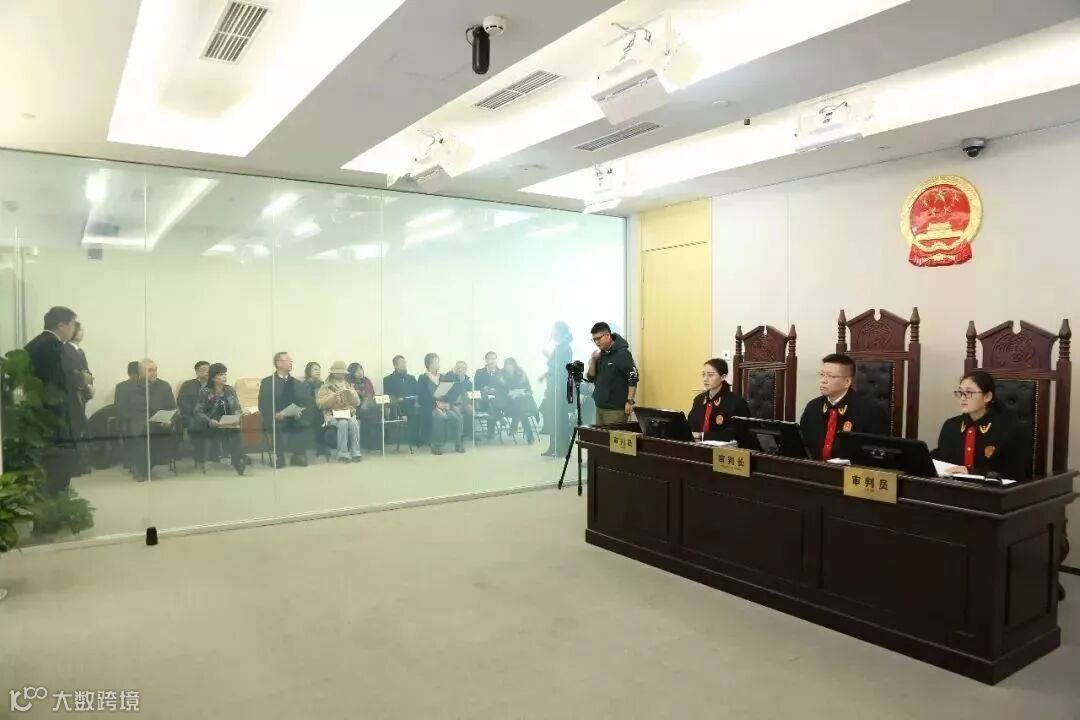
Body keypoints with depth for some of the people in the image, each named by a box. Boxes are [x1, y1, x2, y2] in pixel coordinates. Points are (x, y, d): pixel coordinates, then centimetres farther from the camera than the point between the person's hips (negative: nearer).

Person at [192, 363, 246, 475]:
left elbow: (237, 409, 11)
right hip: (212, 427, -2)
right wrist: (210, 421, -20)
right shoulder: (205, 392, 1)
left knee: (236, 432, -23)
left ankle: (238, 464, -14)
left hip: (231, 425, 2)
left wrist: (237, 418, -10)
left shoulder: (230, 390, 11)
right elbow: (198, 412, -4)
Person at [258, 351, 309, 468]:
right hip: (275, 422, -3)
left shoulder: (297, 383, 20)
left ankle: (298, 455, -1)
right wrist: (275, 415, -17)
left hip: (295, 422, 3)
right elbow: (263, 406, -1)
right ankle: (279, 458, -5)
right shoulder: (267, 382, 7)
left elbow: (303, 403, 12)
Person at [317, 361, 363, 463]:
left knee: (354, 423, -32)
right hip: (333, 416, -3)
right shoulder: (325, 387, 8)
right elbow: (321, 404, -7)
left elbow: (357, 403, 9)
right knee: (343, 423, -35)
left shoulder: (349, 386, 18)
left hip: (349, 414, 3)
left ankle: (355, 452, -31)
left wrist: (350, 393, -10)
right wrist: (334, 395, -16)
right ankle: (343, 454, -32)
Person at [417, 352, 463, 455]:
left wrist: (447, 403, -10)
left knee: (457, 416, -26)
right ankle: (436, 445, -26)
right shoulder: (422, 379, 1)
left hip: (444, 406, 5)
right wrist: (437, 404, -19)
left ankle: (458, 443, -17)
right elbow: (423, 397, -10)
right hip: (429, 407, -5)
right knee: (439, 416, -37)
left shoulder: (442, 377, 18)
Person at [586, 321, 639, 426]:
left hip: (616, 409, -7)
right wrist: (593, 360, -3)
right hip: (600, 407, 7)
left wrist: (630, 401, -20)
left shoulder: (622, 353, -10)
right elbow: (591, 378, 12)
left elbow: (633, 378, -15)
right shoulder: (600, 354, 11)